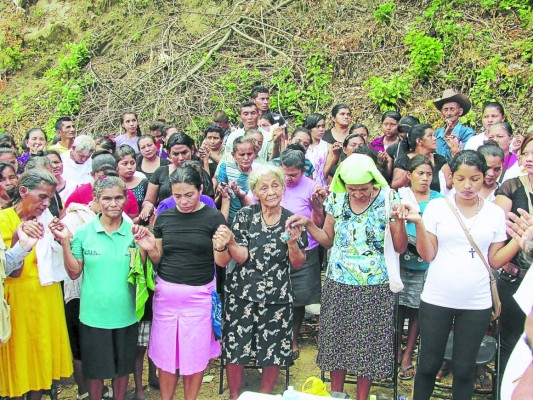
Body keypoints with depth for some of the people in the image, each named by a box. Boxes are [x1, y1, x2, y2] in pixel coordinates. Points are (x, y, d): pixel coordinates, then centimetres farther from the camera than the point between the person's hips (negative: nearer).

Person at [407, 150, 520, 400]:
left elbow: (495, 261, 4)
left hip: (477, 304, 1)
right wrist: (419, 223, -17)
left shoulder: (495, 213, 2)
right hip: (436, 301, -1)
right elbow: (427, 255, -4)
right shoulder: (436, 207, -3)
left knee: (464, 369, 11)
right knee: (428, 365, 10)